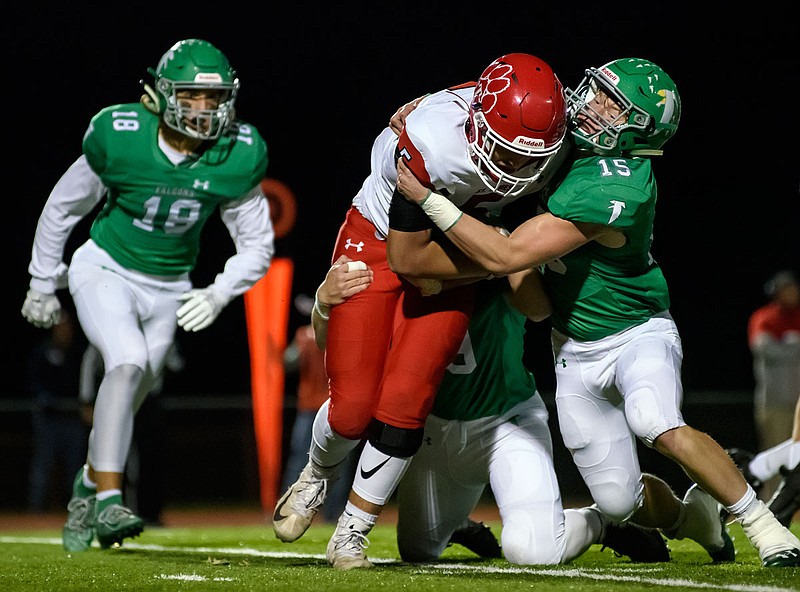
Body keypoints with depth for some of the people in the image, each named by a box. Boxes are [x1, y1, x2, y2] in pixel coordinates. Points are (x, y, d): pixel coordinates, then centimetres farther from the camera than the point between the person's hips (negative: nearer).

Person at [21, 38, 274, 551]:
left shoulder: (237, 158, -14)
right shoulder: (120, 139, -20)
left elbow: (257, 245, -3)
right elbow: (63, 207, -3)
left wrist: (219, 295, -20)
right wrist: (42, 284, 5)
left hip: (169, 290, 3)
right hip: (106, 270, -3)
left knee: (129, 397, 10)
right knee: (128, 362, -26)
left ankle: (88, 489, 35)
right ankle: (108, 500, -25)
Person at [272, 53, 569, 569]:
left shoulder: (550, 143, -22)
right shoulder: (437, 146, -38)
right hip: (380, 241, -3)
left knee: (405, 401, -11)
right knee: (354, 406, -3)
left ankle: (352, 536, 6)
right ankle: (317, 478, 33)